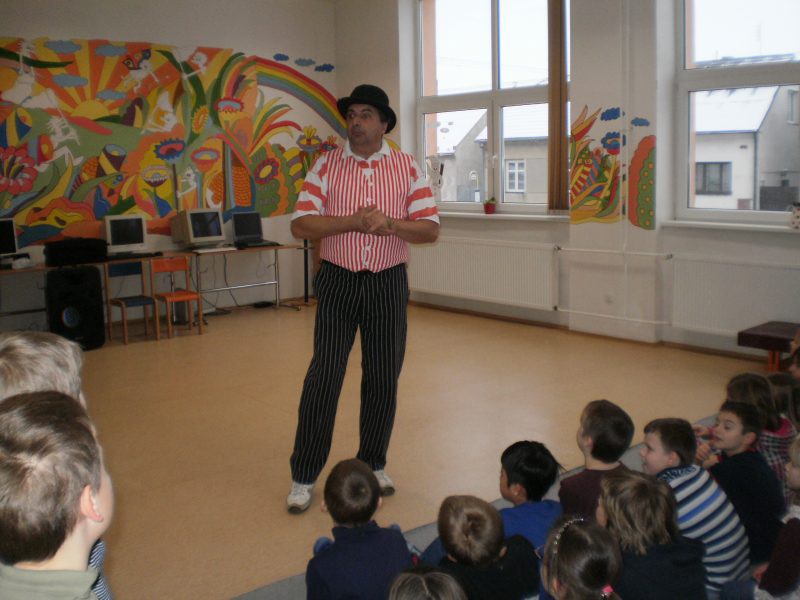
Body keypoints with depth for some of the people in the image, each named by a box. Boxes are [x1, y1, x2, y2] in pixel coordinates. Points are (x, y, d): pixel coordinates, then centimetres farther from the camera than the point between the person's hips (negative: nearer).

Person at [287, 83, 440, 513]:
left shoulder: (407, 168, 3)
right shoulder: (327, 165, 1)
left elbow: (430, 229, -4)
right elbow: (300, 224, -8)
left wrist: (389, 224, -21)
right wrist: (353, 222, -20)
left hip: (388, 284, 2)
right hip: (338, 283, -1)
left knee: (383, 380, 9)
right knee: (323, 378, -2)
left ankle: (373, 466, 27)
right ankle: (303, 477, 9)